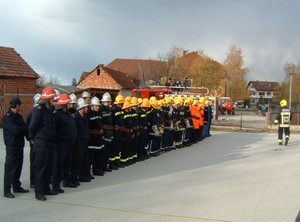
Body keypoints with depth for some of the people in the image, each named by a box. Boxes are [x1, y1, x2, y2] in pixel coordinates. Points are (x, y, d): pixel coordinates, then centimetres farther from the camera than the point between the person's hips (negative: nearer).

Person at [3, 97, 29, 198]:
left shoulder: (18, 116, 16)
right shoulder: (7, 117, -11)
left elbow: (24, 129, 11)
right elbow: (15, 130, -20)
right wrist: (24, 129, -4)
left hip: (19, 145, 8)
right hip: (12, 146, -8)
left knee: (18, 166, 12)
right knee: (10, 167, -6)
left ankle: (17, 186, 23)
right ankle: (7, 190, -3)